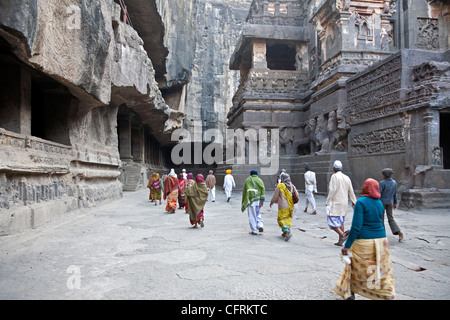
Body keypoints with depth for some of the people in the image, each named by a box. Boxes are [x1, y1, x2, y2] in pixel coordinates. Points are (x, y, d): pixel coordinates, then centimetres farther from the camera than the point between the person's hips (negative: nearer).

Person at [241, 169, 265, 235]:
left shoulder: (247, 180, 10)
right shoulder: (259, 180, 10)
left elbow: (244, 192, 10)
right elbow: (263, 189, -4)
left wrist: (244, 202, 18)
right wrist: (262, 200, -7)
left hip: (250, 199, -2)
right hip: (258, 199, 2)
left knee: (252, 216, 2)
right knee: (257, 214, 19)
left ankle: (254, 231, 1)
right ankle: (260, 225, 0)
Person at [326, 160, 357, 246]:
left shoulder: (334, 176, -11)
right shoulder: (346, 178, 9)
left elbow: (332, 190, -17)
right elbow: (351, 191, 13)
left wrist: (328, 202, -10)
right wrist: (353, 201, 25)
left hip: (335, 203, -7)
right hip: (344, 203, 7)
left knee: (332, 222, -4)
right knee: (340, 222, 15)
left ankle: (342, 235, -21)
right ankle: (340, 241, 15)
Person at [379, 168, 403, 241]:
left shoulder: (382, 183, -15)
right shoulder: (394, 182, 4)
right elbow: (395, 194, 10)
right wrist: (395, 203, 19)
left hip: (382, 202, -5)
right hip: (390, 202, 5)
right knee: (391, 218, 10)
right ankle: (399, 232, -6)